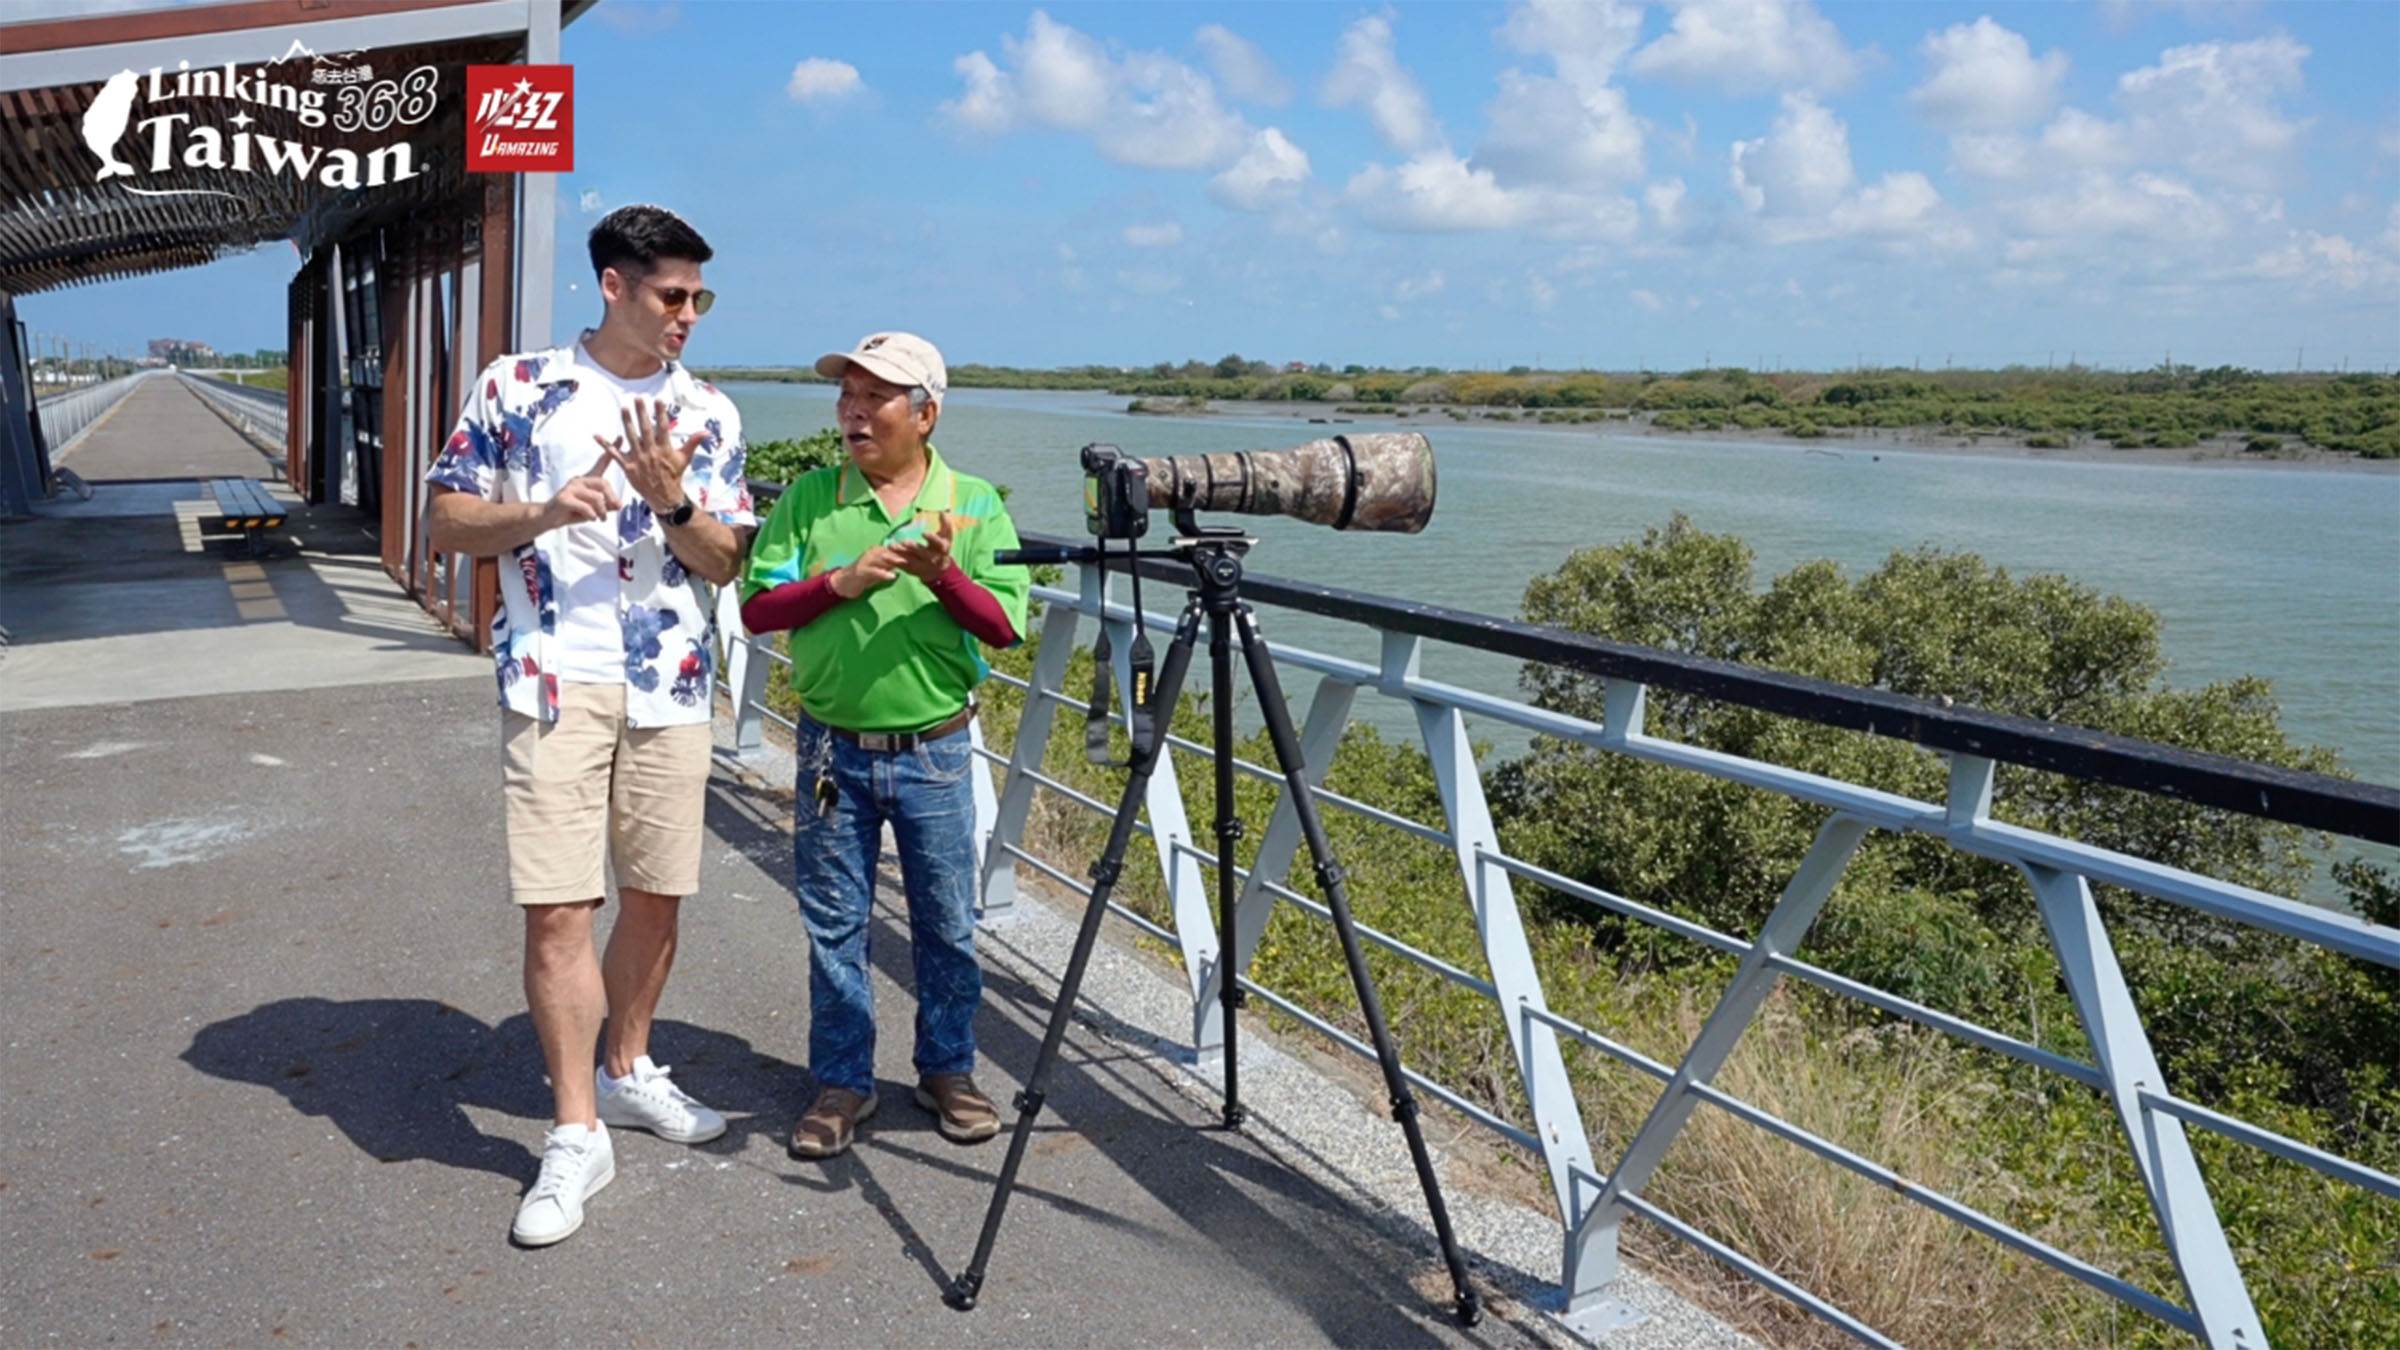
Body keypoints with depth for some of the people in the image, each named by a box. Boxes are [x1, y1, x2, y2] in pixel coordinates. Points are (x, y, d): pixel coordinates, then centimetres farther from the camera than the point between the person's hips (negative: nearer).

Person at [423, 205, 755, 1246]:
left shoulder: (708, 414, 8)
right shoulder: (517, 387, 2)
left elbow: (725, 561, 4)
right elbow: (443, 522, 3)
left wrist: (670, 501, -15)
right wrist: (544, 512, -15)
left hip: (671, 690, 3)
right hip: (555, 681, -3)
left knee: (657, 894, 11)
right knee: (559, 907, -6)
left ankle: (627, 1071, 32)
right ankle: (576, 1134, 5)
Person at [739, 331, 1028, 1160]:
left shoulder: (973, 505, 0)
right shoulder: (808, 499, 1)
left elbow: (1003, 626, -6)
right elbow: (757, 607, -3)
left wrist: (944, 576, -23)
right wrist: (843, 580, -17)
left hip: (935, 751, -1)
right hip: (832, 748, 1)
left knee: (947, 925, 9)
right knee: (834, 926, 9)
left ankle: (948, 1071, 27)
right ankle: (842, 1082, 23)